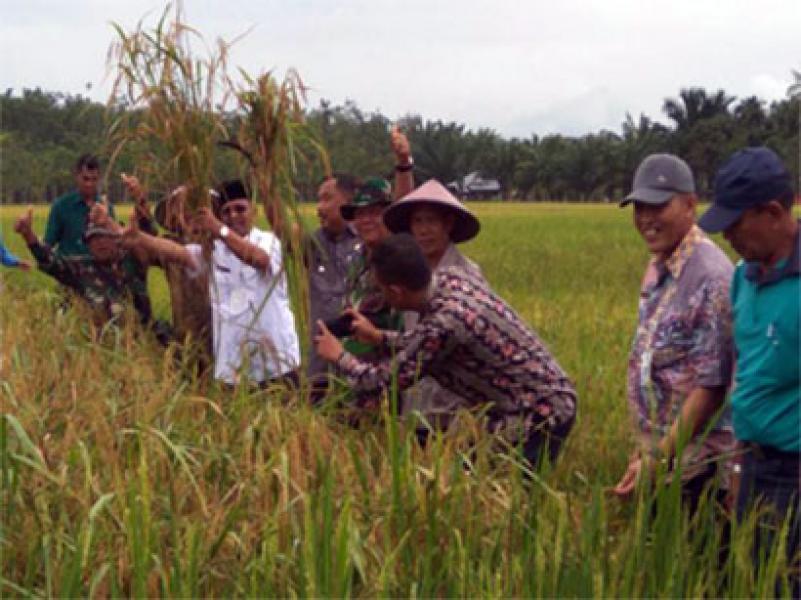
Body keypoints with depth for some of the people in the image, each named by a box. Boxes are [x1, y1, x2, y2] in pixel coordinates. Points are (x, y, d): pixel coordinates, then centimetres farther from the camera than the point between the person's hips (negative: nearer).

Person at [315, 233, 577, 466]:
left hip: (537, 417, -9)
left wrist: (339, 356, 2)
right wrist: (378, 337, 19)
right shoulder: (452, 278, -4)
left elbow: (385, 382, -14)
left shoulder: (444, 321, -28)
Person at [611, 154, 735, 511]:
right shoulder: (658, 267, 8)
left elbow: (711, 386, -20)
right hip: (659, 452, 8)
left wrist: (657, 461, -19)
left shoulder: (710, 277, -19)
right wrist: (645, 450, 15)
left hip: (694, 468, -8)